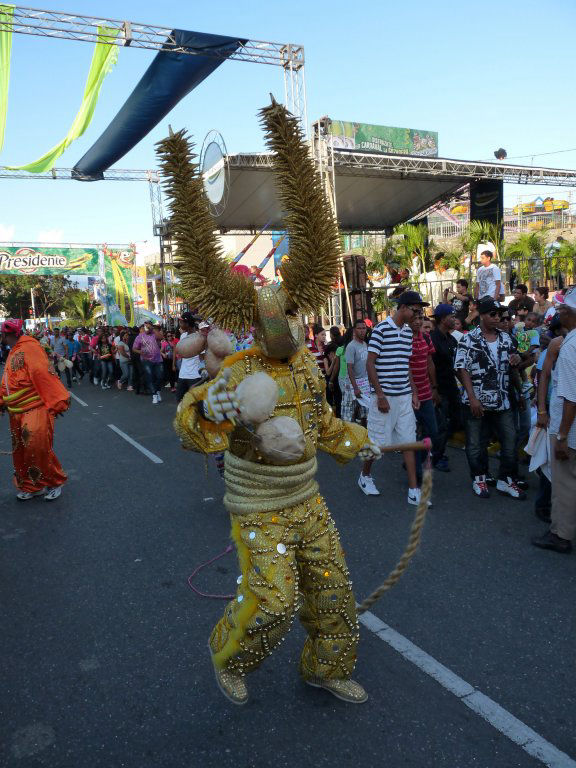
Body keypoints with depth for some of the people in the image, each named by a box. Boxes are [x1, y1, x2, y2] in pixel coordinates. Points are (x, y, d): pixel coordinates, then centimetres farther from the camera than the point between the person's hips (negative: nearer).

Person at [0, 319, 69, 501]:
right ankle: (30, 487, 26)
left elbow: (44, 375, -21)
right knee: (20, 451, 13)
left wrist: (57, 402, -26)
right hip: (16, 412, 9)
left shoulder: (30, 348, -13)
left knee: (38, 449, -9)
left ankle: (54, 483, 11)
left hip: (35, 409, -9)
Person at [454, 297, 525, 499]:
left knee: (510, 441, 7)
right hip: (476, 402, -5)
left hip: (502, 403, 5)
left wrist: (516, 359, -3)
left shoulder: (506, 338, 10)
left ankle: (505, 480, 22)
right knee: (476, 444, 7)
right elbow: (462, 369, -11)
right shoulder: (468, 340, -7)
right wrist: (472, 398, -16)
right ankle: (479, 479, 24)